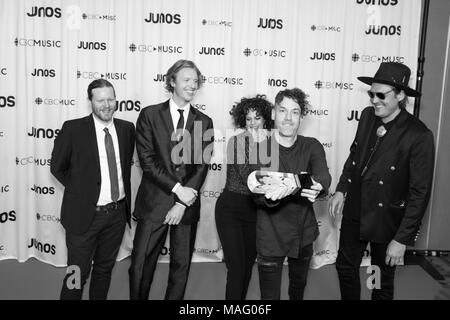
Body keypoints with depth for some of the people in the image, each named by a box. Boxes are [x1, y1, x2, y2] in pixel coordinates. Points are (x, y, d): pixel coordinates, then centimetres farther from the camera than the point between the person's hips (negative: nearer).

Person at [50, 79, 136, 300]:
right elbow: (57, 167, 0)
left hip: (117, 213, 4)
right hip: (85, 214, -3)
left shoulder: (127, 129, 1)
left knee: (105, 269, 19)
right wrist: (80, 189, 0)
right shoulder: (73, 129, -10)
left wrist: (122, 191, 7)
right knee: (77, 275, 6)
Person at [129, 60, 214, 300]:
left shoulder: (204, 122, 6)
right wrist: (177, 188, -15)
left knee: (181, 266, 11)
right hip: (154, 203, -2)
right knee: (140, 266, 5)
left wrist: (182, 204, -10)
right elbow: (147, 160, -7)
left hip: (187, 203, 2)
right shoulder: (150, 115, 0)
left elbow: (202, 165, -1)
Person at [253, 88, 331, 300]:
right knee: (270, 296, 3)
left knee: (299, 285, 27)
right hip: (271, 237, -3)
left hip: (304, 234, 4)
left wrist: (316, 185, -47)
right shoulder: (260, 149, -10)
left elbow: (324, 176, -22)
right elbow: (257, 194, -23)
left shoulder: (312, 147, -3)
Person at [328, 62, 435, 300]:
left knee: (382, 281, 15)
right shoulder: (368, 116, -4)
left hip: (386, 221, -5)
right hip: (354, 211, 5)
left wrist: (402, 239, -16)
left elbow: (420, 192, -18)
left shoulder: (419, 136, -21)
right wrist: (341, 190, 3)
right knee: (345, 267, 20)